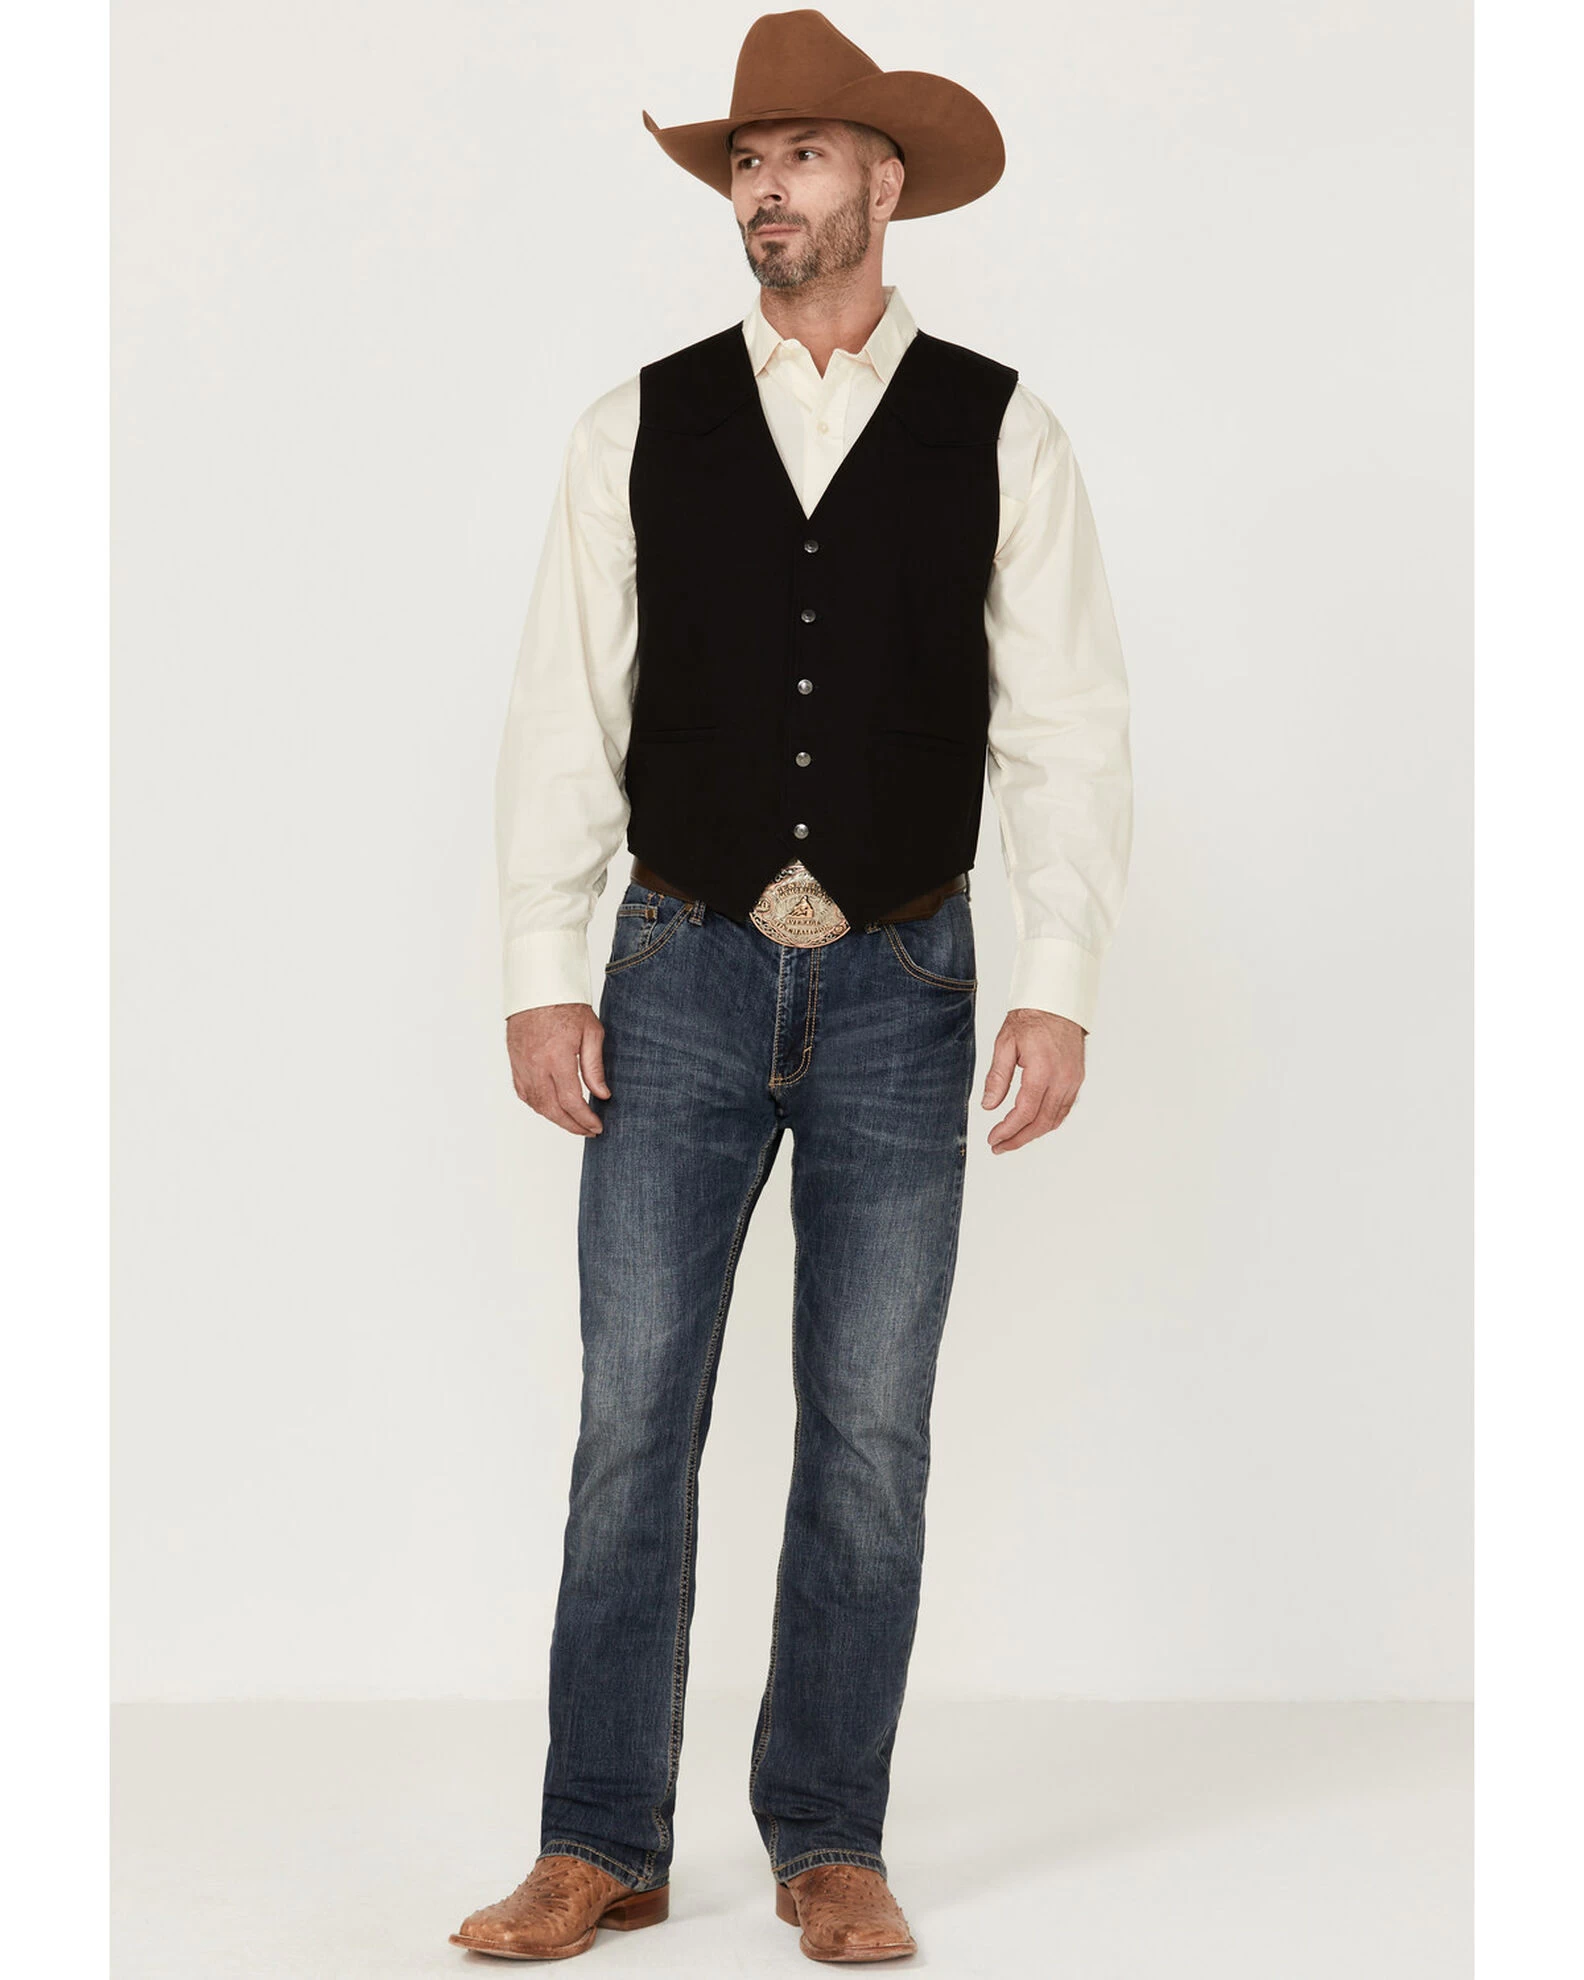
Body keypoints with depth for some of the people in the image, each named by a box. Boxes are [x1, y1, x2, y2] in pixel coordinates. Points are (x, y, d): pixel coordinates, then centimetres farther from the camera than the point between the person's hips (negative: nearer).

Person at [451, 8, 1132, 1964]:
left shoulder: (996, 433, 2)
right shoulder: (641, 426, 5)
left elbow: (1062, 725, -1)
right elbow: (564, 708, 4)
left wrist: (1058, 983, -9)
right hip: (682, 976, 1)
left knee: (871, 1428, 4)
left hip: (899, 989, 0)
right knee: (633, 1412, 1)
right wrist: (541, 974, -3)